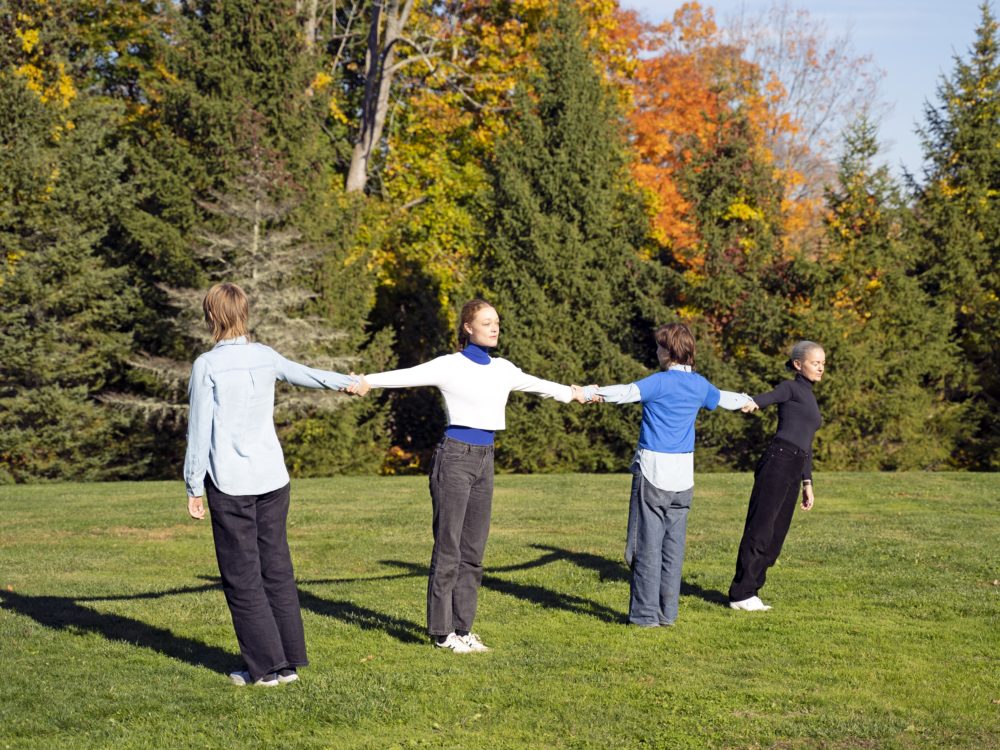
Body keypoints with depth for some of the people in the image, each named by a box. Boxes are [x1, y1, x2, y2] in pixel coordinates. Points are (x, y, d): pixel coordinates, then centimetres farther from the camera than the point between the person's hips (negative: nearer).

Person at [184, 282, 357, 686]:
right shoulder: (265, 357, 7)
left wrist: (194, 487, 0)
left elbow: (200, 429, -7)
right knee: (277, 570, 11)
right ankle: (290, 661, 15)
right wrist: (345, 381, 46)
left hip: (230, 485, -5)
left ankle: (267, 667, 2)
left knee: (242, 578, 1)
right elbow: (304, 374, 26)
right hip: (272, 479, 5)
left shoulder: (207, 365, -7)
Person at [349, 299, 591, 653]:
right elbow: (407, 375, -19)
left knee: (473, 550, 9)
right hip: (455, 457, -6)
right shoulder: (450, 366, -7)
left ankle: (462, 627, 17)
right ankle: (442, 631, 6)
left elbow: (535, 384, 28)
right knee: (448, 548, -1)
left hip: (484, 460, 6)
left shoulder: (502, 369, 11)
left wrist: (569, 392, 42)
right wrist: (367, 381, -35)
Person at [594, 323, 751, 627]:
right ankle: (668, 612, 15)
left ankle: (646, 613, -1)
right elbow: (723, 399, 31)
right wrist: (746, 400, 52)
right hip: (683, 476, 7)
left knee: (648, 545, -2)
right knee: (673, 545, 11)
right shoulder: (700, 385, 11)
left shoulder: (662, 382, -10)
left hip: (653, 472, -6)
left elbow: (628, 392, -26)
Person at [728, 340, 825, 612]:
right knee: (760, 529, -7)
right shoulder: (791, 388, 1)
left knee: (776, 535, 7)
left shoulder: (810, 398, 26)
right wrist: (752, 403, -46)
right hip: (777, 463, -8)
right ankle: (741, 594, -3)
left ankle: (748, 592, 12)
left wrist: (807, 483, 25)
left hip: (793, 472, 8)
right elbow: (768, 397, -22)